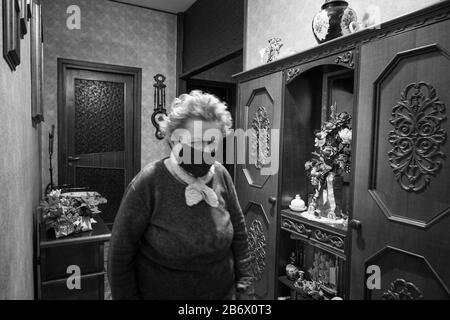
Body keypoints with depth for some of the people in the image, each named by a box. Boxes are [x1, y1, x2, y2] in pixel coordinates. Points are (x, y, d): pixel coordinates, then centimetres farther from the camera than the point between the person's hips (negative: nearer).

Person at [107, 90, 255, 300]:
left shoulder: (221, 176, -10)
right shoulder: (148, 183, -21)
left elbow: (239, 235, -1)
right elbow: (120, 255, -14)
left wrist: (245, 288, -1)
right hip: (160, 294, -3)